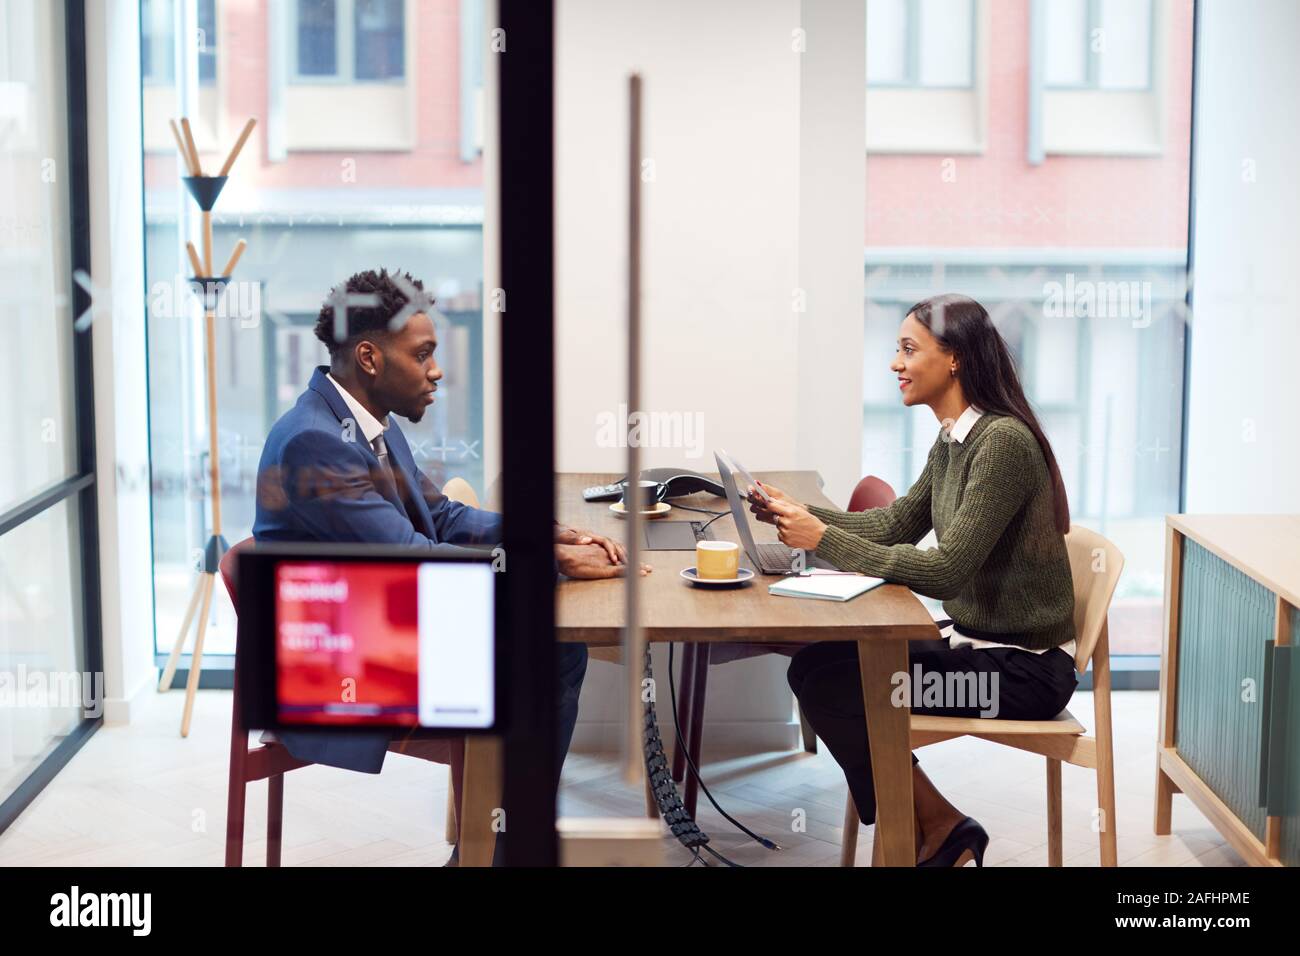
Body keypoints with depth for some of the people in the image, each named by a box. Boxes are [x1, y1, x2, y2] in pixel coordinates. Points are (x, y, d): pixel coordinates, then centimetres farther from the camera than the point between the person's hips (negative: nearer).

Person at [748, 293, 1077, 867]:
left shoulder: (1003, 441, -22)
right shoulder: (954, 439, 7)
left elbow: (945, 571, -26)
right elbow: (896, 524, 15)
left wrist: (825, 540, -25)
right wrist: (800, 514, 2)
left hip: (1023, 667, -9)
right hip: (974, 641, 9)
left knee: (828, 680, -15)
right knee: (817, 665, 0)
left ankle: (937, 827, 3)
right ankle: (926, 834, 10)